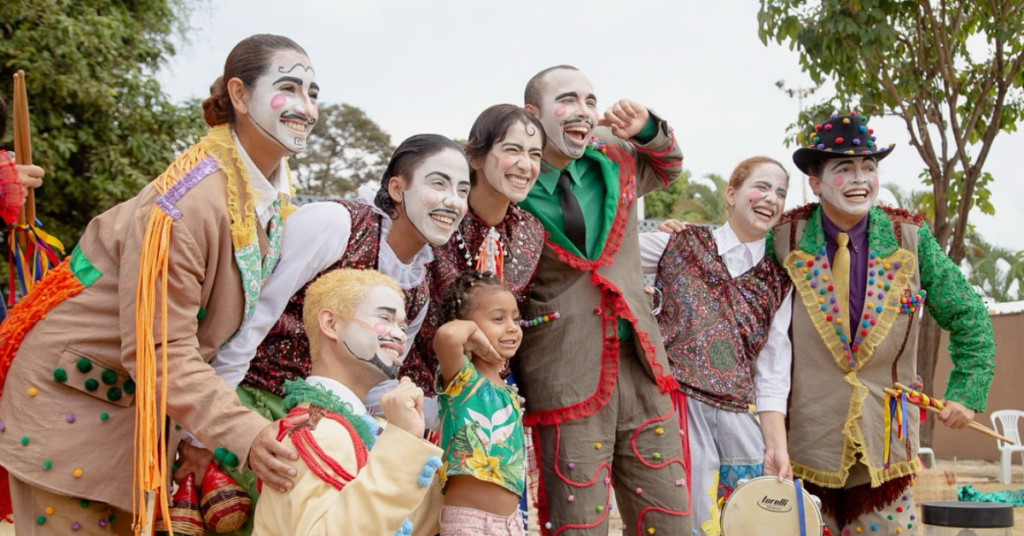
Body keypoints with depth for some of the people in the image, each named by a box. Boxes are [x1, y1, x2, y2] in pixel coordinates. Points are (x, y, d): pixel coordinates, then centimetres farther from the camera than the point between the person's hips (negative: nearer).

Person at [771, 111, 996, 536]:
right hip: (805, 442, -1)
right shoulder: (785, 240, -5)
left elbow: (967, 317, 7)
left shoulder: (910, 238, -1)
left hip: (885, 445, 1)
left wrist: (967, 391, 3)